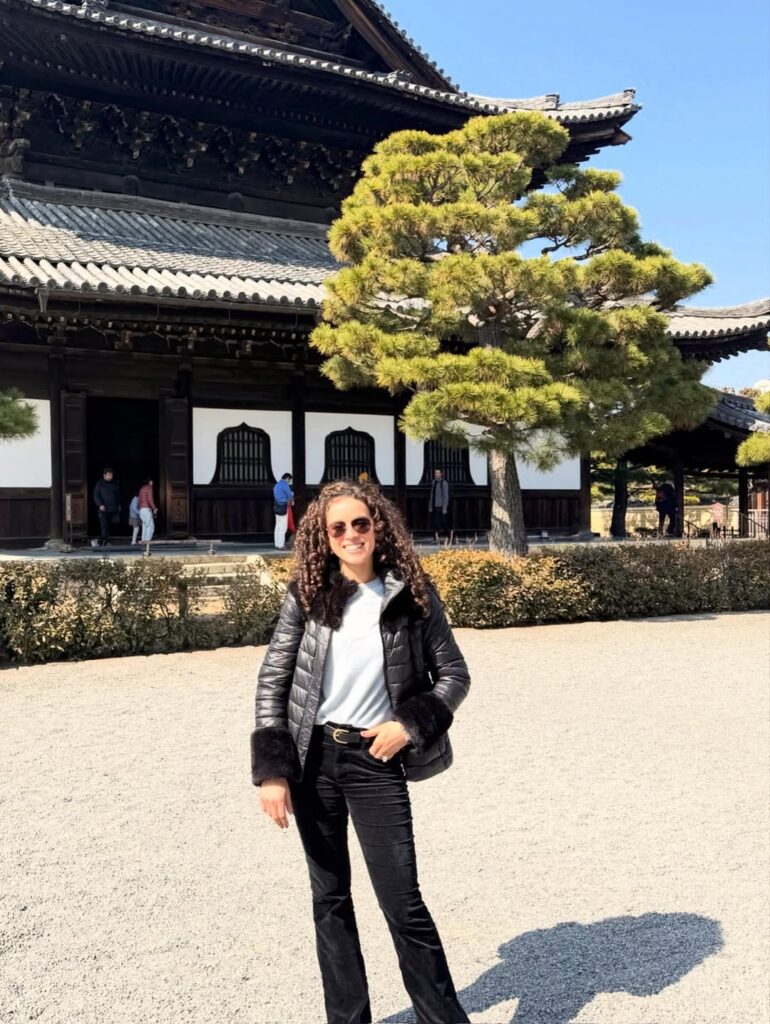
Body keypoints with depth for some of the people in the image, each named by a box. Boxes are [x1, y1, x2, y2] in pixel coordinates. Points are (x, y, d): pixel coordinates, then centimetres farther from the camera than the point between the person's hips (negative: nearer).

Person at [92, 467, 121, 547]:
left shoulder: (115, 484, 14)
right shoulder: (99, 484, 2)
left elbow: (118, 495, 24)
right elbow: (96, 495, -2)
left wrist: (118, 505, 17)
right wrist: (100, 505, -14)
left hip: (114, 509, 4)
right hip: (104, 510, -4)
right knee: (104, 526, -9)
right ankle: (105, 541, -7)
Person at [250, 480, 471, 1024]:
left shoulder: (413, 595, -5)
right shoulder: (306, 595, -3)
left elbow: (454, 674, 3)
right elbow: (272, 680, -1)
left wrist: (409, 725, -11)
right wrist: (272, 770, -8)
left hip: (375, 759, -2)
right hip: (312, 756, 2)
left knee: (402, 900, -1)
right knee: (330, 896, 13)